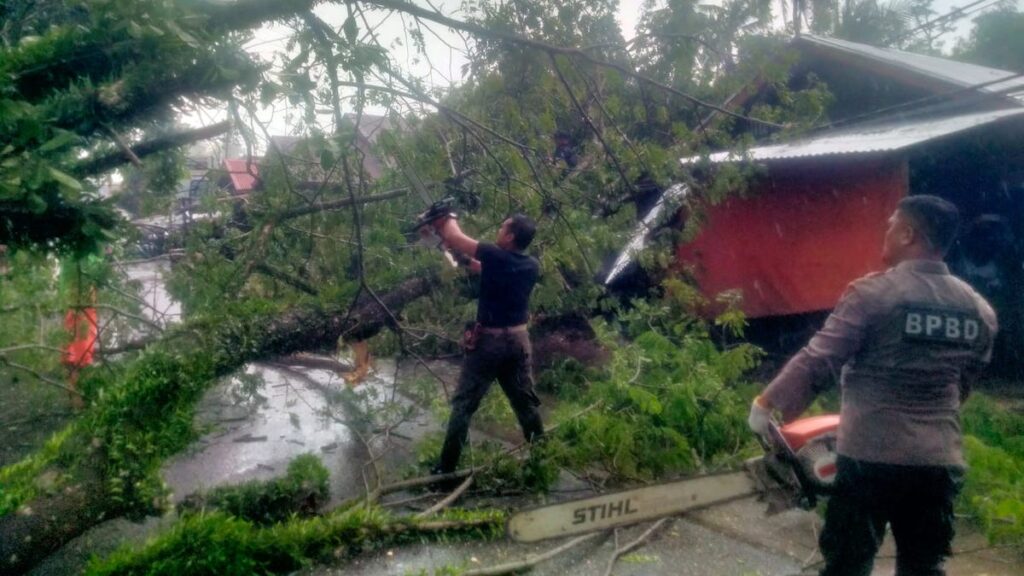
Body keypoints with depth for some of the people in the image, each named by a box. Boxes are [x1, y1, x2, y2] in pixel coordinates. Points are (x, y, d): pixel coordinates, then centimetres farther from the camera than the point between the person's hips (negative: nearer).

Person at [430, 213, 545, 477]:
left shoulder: (496, 256, -17)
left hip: (489, 340, -5)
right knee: (526, 402, 18)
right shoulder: (531, 266, 2)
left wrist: (448, 220, 12)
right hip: (519, 340, 5)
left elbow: (454, 237, -8)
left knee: (464, 404, 5)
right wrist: (466, 260, 19)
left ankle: (447, 467, 9)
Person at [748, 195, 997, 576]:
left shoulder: (871, 293, -13)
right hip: (940, 463, 5)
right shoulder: (981, 312, 6)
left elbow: (817, 362, -13)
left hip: (870, 458, -5)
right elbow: (962, 386, 17)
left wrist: (766, 404, -2)